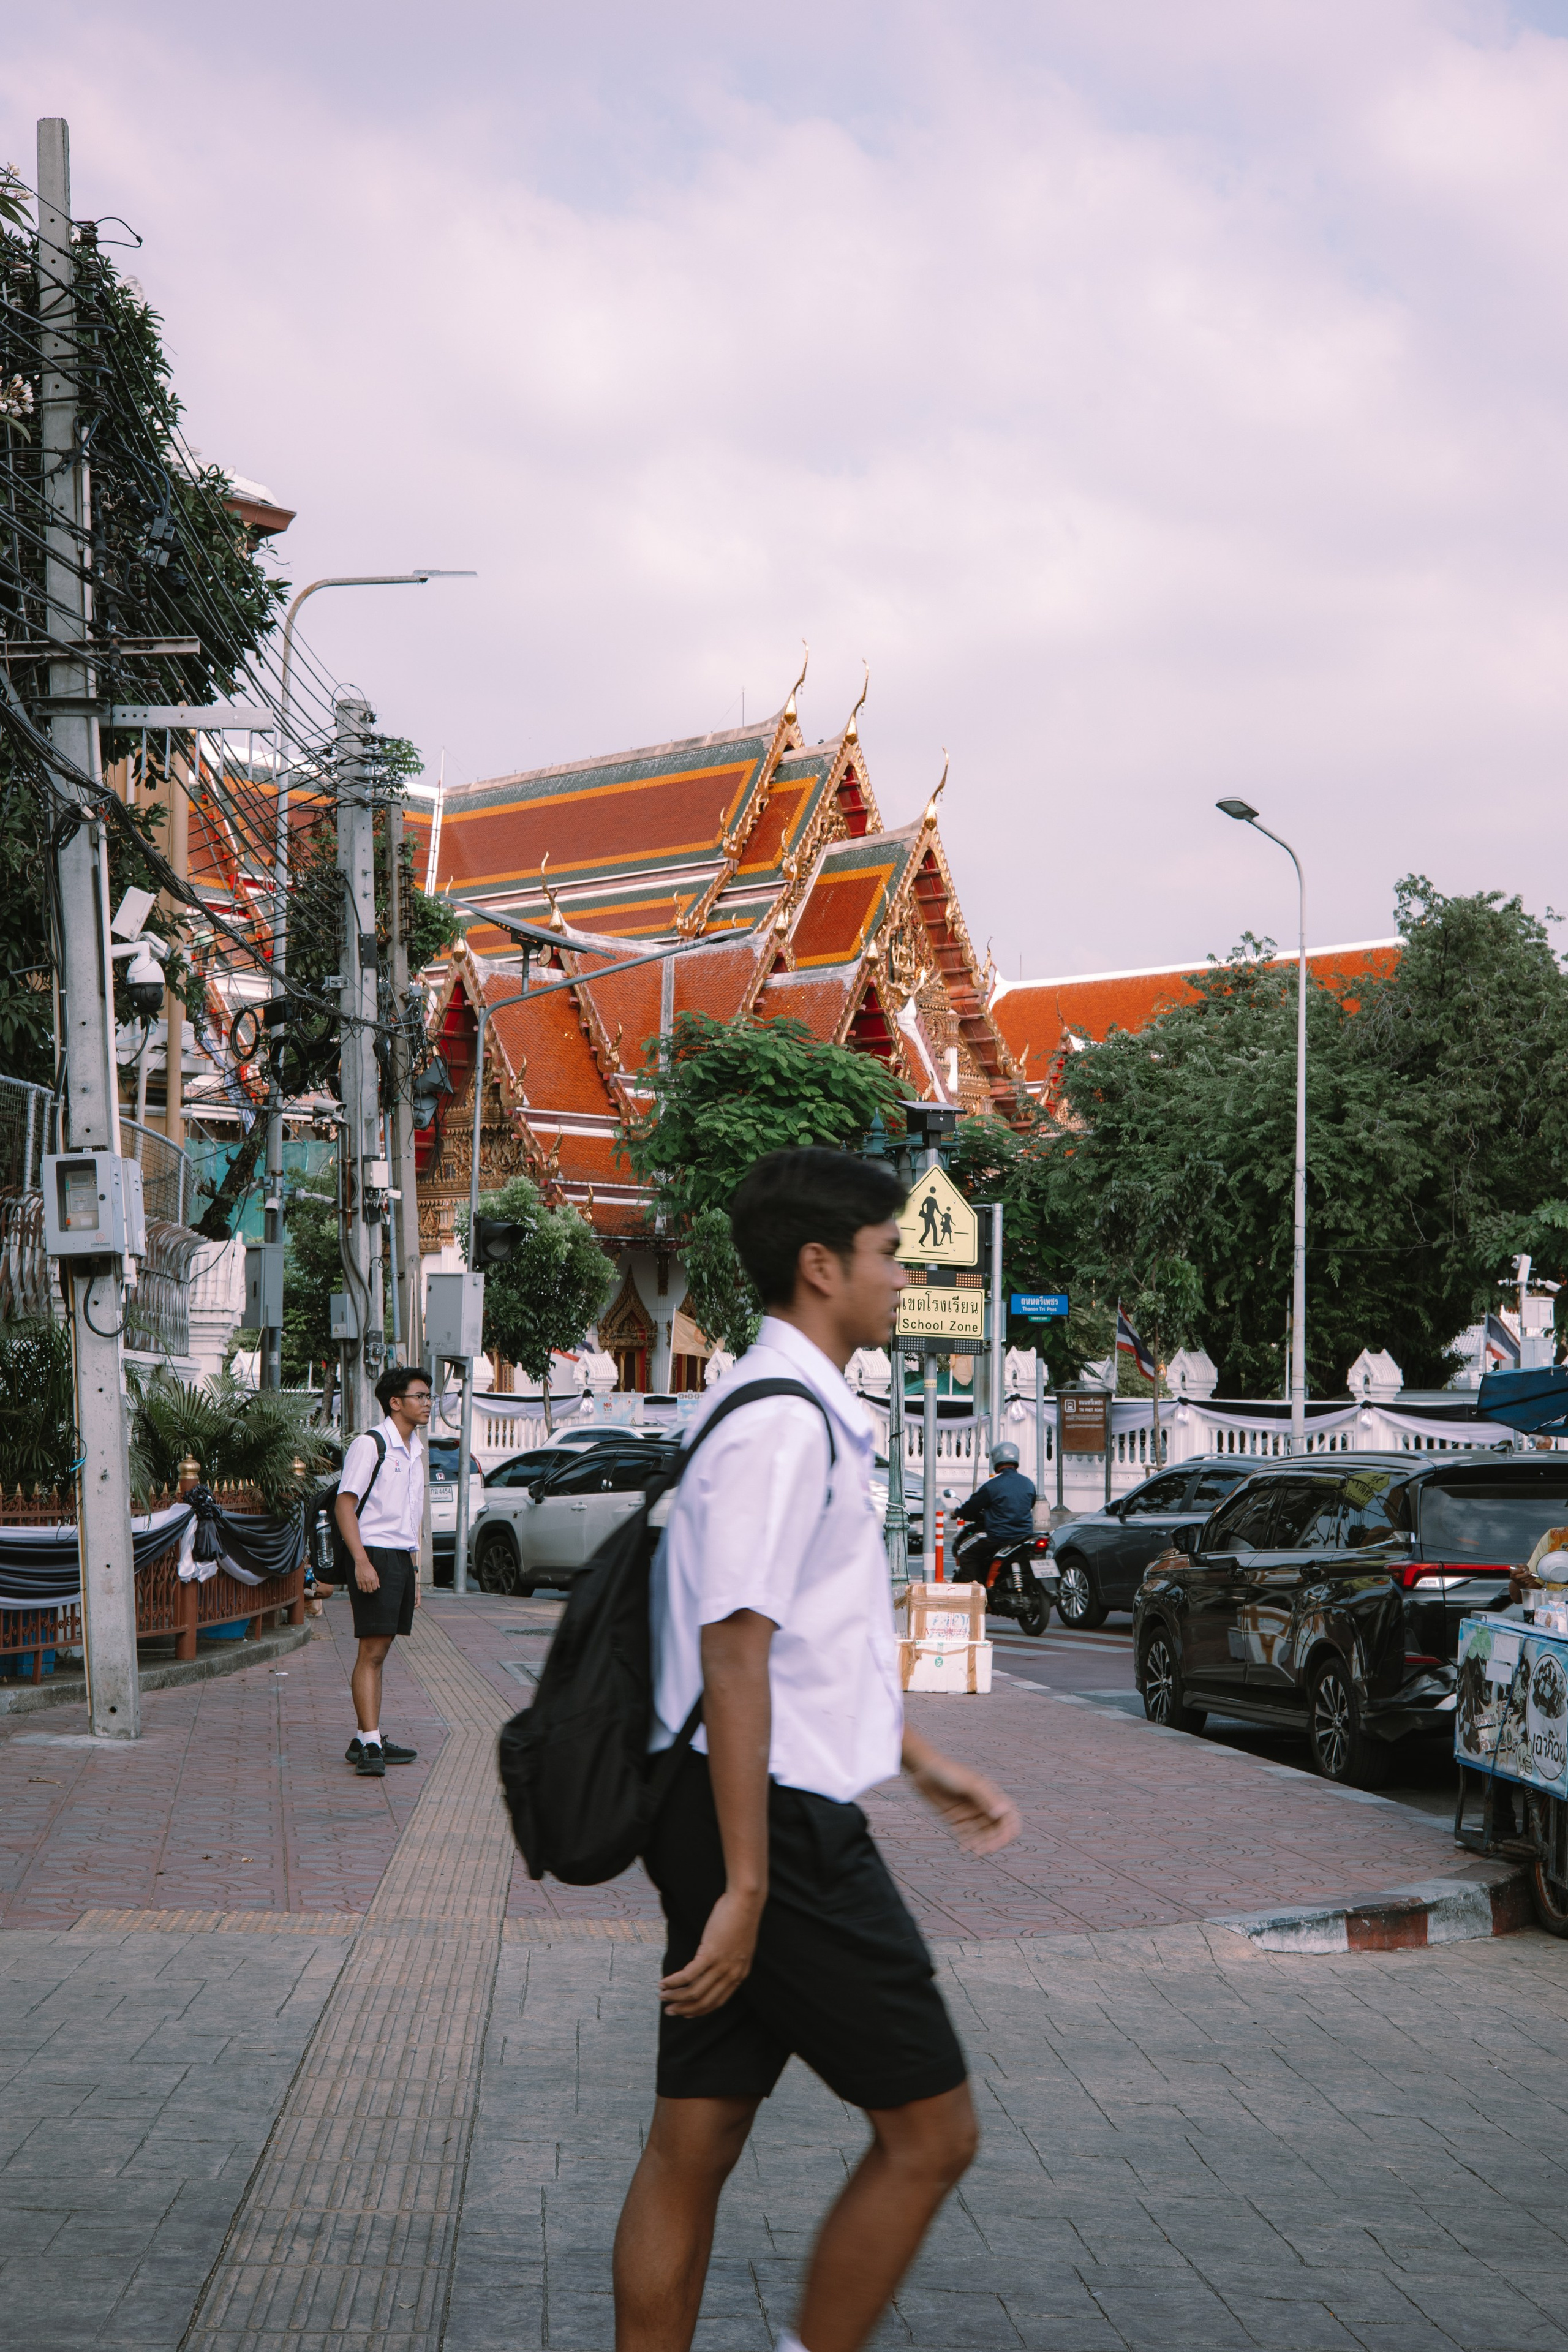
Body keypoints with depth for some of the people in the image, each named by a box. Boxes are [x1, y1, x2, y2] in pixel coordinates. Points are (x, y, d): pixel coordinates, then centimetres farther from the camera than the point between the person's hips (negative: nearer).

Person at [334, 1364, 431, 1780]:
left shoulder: (414, 1452, 18)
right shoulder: (370, 1445, -8)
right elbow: (344, 1504, -13)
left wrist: (414, 1573, 22)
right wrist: (361, 1561, -21)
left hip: (402, 1558, 8)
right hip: (375, 1556, -8)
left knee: (379, 1651, 9)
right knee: (371, 1652, -11)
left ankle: (368, 1740, 13)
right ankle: (370, 1745, -15)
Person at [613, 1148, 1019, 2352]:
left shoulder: (812, 1416, 18)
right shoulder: (784, 1427, -16)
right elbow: (734, 1657, -22)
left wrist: (923, 1758, 34)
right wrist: (745, 1888, -22)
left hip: (750, 1828, 10)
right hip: (780, 1829, -10)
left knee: (694, 2146, 10)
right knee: (931, 2130, 0)